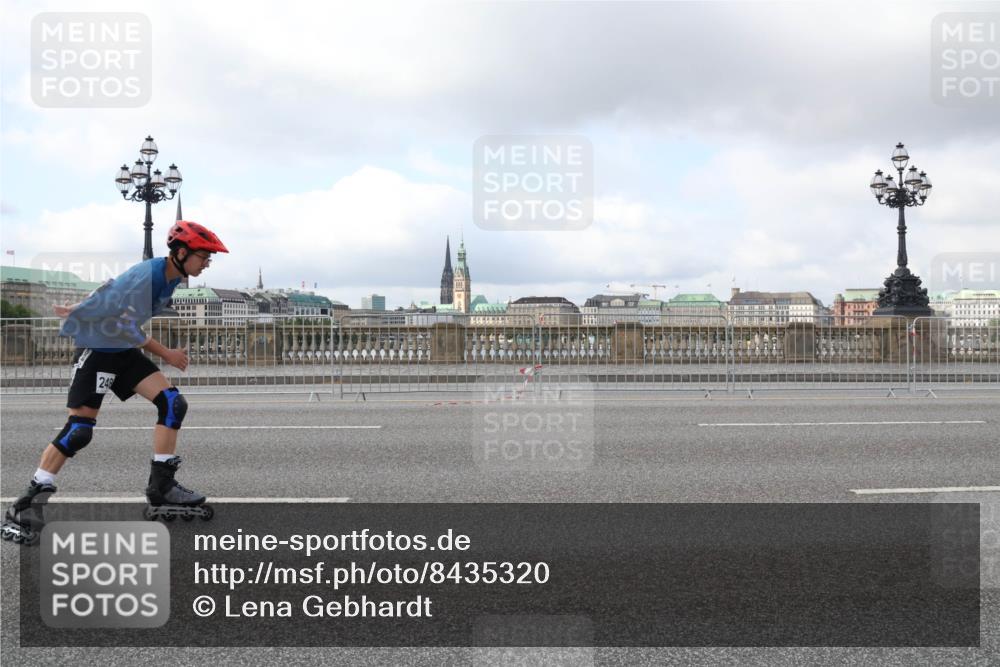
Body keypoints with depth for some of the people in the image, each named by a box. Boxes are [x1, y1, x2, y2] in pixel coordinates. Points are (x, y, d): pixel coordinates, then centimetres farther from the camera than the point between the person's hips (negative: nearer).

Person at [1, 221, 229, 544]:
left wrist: (81, 309, 22)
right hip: (97, 349, -8)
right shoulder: (147, 276, -26)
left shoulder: (169, 276, 2)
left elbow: (113, 290, 14)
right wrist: (166, 354, -13)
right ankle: (27, 505, -2)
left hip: (125, 352, 9)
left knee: (173, 403, -7)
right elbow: (128, 329, -21)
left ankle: (161, 488, -2)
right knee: (79, 430, -12)